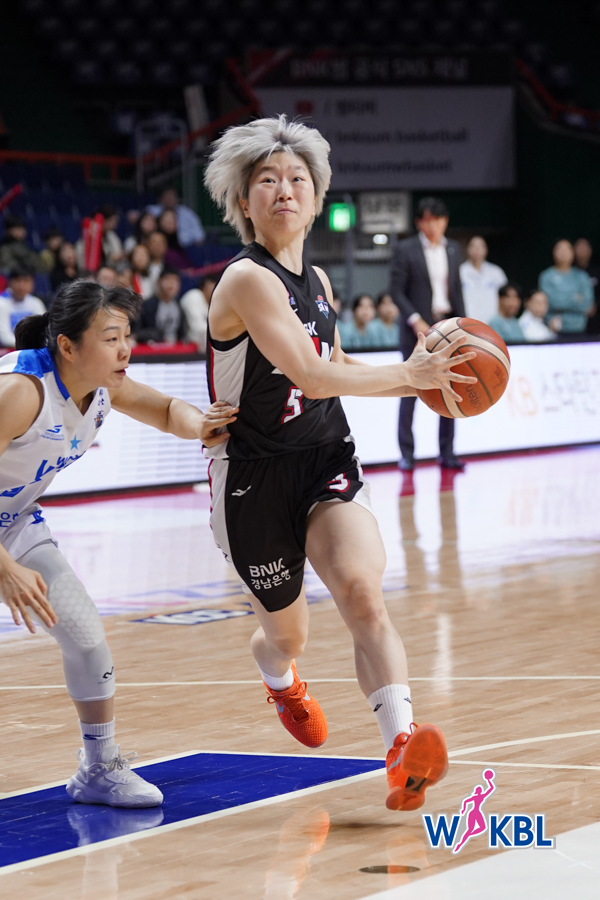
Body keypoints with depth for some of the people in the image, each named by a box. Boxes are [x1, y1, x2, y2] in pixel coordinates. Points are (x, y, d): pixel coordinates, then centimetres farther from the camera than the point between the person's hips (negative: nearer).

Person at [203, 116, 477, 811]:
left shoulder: (316, 283, 8)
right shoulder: (248, 279, -17)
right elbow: (313, 377, -26)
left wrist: (422, 378, 16)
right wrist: (408, 375, -19)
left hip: (326, 466, 4)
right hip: (256, 474, -4)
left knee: (362, 591, -23)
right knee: (287, 632, 14)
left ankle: (403, 744, -37)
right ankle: (278, 674, 53)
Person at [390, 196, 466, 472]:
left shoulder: (452, 249, 12)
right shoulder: (405, 250, -3)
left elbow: (457, 289, 16)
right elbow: (396, 290, -5)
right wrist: (415, 320, -15)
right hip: (418, 328, -4)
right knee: (411, 391, -3)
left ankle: (447, 453, 10)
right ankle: (406, 454, 2)